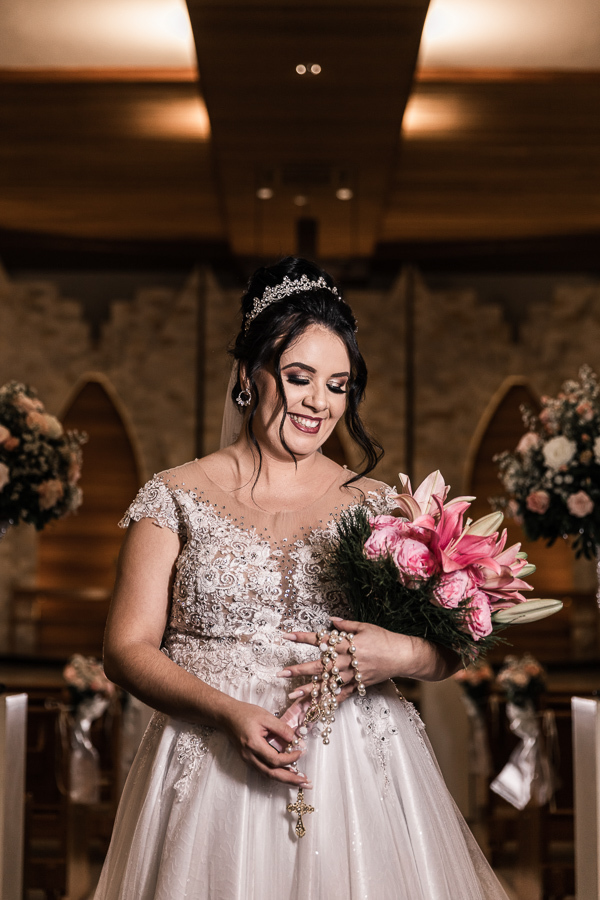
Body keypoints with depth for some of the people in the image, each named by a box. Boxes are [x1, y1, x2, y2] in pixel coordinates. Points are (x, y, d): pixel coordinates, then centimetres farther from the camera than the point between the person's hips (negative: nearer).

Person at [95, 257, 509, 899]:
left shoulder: (375, 505, 6)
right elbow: (128, 647, -3)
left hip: (360, 772, 2)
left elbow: (454, 645, 8)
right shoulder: (176, 497, 1)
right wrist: (229, 713, -18)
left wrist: (405, 656, -15)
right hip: (212, 767, -1)